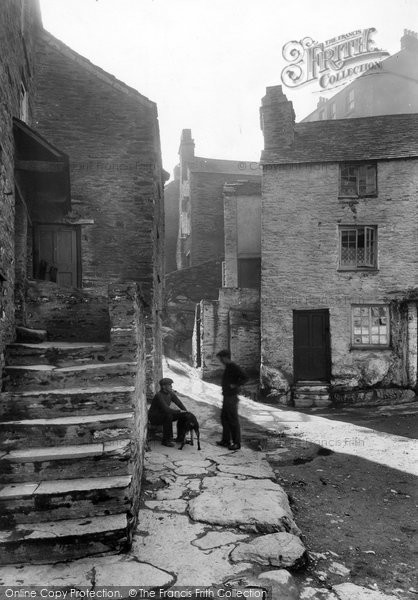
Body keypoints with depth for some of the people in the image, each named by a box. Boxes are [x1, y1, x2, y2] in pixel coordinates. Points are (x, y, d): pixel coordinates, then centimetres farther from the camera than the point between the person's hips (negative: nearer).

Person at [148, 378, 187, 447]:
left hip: (163, 416, 8)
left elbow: (180, 404, -1)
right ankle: (166, 440, -24)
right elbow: (166, 409, -38)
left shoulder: (171, 393, -3)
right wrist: (179, 411, -30)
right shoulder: (159, 395, -29)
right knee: (168, 416, -35)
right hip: (154, 417, -8)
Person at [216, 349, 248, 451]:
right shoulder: (228, 367, 13)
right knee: (224, 418, 15)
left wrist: (234, 385, -22)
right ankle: (226, 441, 24)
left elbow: (245, 378, -23)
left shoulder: (234, 367, -16)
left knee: (233, 420, -3)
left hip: (232, 397, -10)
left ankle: (237, 443, 5)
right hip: (227, 397, 10)